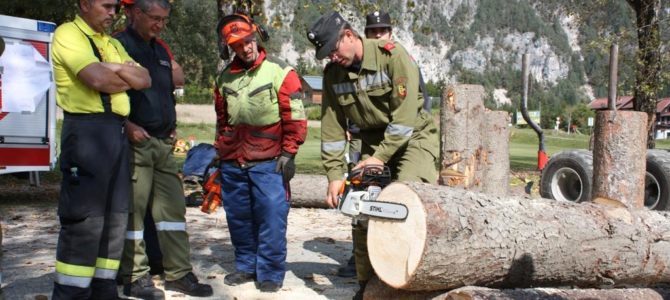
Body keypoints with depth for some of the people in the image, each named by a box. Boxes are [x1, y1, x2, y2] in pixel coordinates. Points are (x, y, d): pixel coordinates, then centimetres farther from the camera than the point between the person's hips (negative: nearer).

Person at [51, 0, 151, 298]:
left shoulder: (113, 44, 22)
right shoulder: (68, 34, -2)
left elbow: (145, 80, 11)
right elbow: (98, 79, -17)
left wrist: (115, 67, -5)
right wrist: (127, 78, 1)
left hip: (117, 132, 8)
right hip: (87, 131, -8)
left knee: (115, 216, 8)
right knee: (84, 218, -9)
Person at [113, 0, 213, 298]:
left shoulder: (161, 51, 19)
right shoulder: (119, 45, -5)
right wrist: (127, 125, -18)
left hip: (163, 143, 8)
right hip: (135, 141, -7)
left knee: (173, 206, 7)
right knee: (133, 209, -1)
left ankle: (179, 273, 14)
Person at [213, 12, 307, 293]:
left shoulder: (280, 73, -5)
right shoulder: (225, 78, 10)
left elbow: (295, 119, -6)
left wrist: (288, 154, -9)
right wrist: (220, 153, 19)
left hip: (268, 163, -5)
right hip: (232, 164, 5)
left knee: (271, 216, -6)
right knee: (238, 217, 12)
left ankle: (270, 272, 7)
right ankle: (246, 265, 27)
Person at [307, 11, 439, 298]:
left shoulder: (392, 55, -21)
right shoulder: (333, 74, -4)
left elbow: (405, 114, -25)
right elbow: (332, 127, -3)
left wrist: (381, 157, -25)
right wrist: (335, 175, -9)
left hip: (413, 137, -5)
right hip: (374, 142, 5)